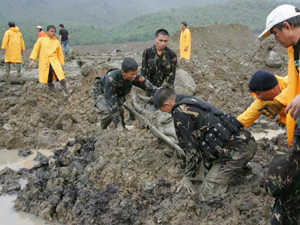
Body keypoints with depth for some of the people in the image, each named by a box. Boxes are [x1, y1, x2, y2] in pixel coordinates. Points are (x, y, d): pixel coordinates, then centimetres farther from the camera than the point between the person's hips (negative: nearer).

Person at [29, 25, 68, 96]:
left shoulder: (57, 42, 8)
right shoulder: (41, 40, 4)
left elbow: (60, 54, 15)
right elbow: (36, 49, 6)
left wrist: (61, 64, 16)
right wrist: (33, 60, -1)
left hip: (54, 62, 0)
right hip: (44, 63, 0)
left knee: (61, 76, -21)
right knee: (49, 80, 7)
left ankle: (65, 91, -11)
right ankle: (52, 91, 28)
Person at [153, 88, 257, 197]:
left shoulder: (179, 111, -6)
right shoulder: (193, 99, 21)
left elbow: (191, 146, -3)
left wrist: (187, 176, 8)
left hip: (236, 150, -9)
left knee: (207, 191, -4)